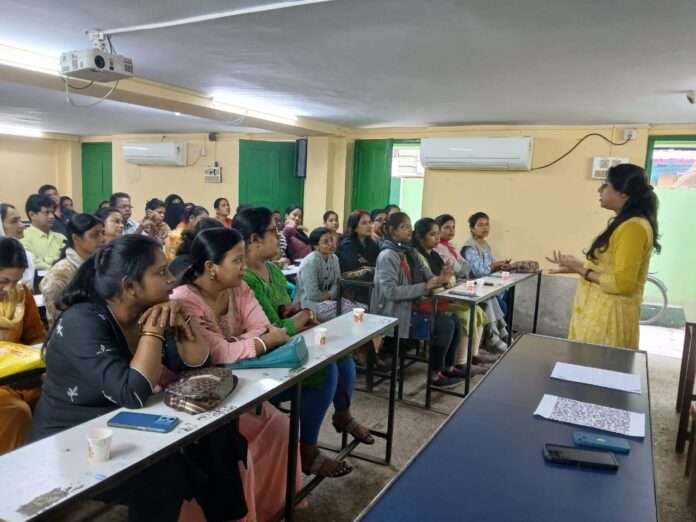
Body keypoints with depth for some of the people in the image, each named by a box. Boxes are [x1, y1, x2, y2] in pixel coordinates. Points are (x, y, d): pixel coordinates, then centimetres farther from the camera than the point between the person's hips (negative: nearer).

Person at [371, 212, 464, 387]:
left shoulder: (410, 252, 10)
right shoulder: (387, 256, -16)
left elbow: (428, 277, 7)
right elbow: (391, 292, -25)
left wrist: (440, 279, -17)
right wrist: (425, 287, -25)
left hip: (412, 306, 8)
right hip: (395, 312, -8)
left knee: (455, 320, -2)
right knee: (446, 325, -17)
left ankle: (448, 366, 16)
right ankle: (435, 374, -2)